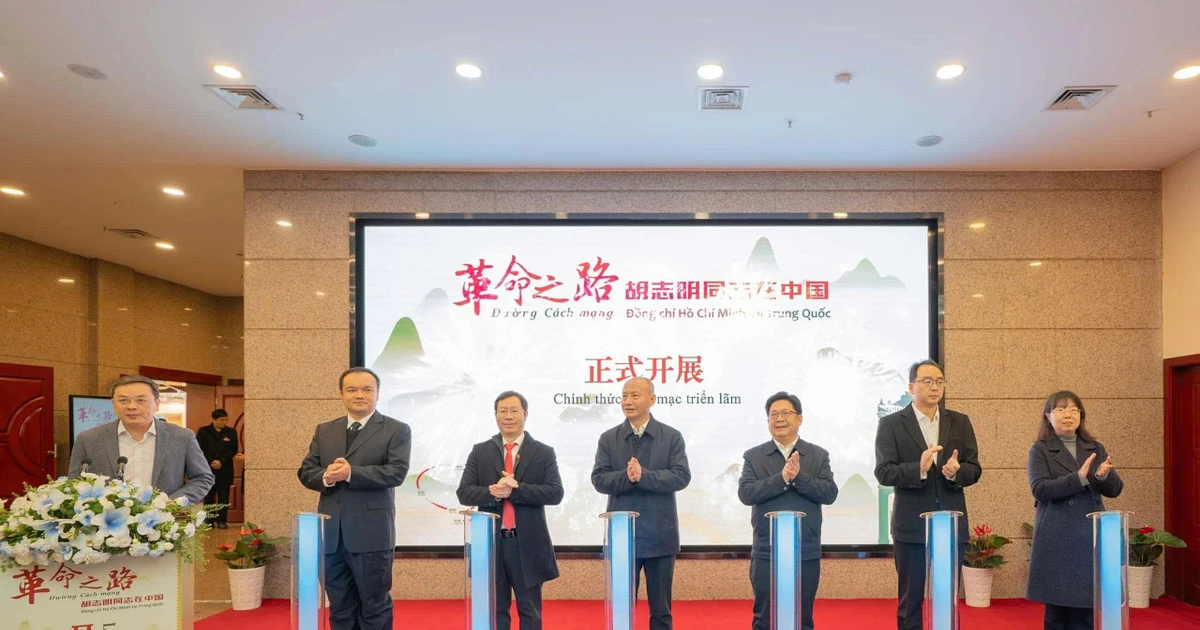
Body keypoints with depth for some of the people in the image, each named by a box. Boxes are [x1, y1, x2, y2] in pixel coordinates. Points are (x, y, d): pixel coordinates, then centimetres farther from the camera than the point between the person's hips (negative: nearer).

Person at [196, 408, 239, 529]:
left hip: (225, 470, 1)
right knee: (209, 496, 4)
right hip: (208, 469, -1)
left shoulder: (231, 432, 7)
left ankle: (222, 521, 6)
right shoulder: (203, 431, 4)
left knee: (223, 497, 1)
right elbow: (199, 449, -3)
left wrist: (221, 462, -13)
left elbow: (233, 450, 0)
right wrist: (210, 462, -13)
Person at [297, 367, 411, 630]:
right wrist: (325, 477, -13)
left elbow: (397, 472, -13)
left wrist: (351, 473, -21)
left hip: (371, 534, -4)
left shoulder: (397, 430, -1)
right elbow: (305, 471, 9)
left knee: (374, 606, 4)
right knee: (339, 607, 13)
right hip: (331, 534, 5)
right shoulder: (324, 430, 15)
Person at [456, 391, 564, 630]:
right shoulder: (480, 452, 5)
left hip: (528, 543, -1)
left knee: (529, 610, 9)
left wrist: (515, 489, -20)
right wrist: (493, 492, -21)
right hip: (491, 542, 1)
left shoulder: (544, 453, 1)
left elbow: (555, 493, -10)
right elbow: (464, 493, -2)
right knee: (495, 610, 11)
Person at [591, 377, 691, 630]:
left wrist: (644, 475, -21)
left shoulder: (672, 437, 1)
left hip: (660, 536, -1)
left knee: (661, 608, 11)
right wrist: (626, 476, -22)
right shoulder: (608, 438, 4)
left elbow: (681, 476, -10)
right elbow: (599, 479, -3)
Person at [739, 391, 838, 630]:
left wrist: (799, 476, -19)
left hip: (806, 553, 1)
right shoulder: (753, 456, 2)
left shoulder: (819, 455, 4)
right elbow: (745, 493, -11)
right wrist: (781, 478, -20)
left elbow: (830, 494, -7)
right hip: (766, 553, -1)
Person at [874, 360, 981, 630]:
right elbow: (883, 473, -10)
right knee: (910, 600, 7)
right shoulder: (891, 424, -3)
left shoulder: (960, 422, 7)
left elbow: (974, 469, 4)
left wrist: (956, 472, -19)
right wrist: (918, 469, -26)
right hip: (911, 526, -3)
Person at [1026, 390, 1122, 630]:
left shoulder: (1096, 449, 13)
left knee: (1087, 606, 3)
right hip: (1056, 539, -3)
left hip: (1090, 537, 4)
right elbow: (1039, 489, -12)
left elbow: (1114, 490, 7)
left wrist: (1103, 476, -16)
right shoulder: (1040, 450, 1)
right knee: (1056, 604, 1)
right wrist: (1080, 478, -23)